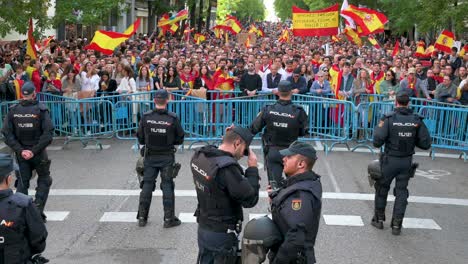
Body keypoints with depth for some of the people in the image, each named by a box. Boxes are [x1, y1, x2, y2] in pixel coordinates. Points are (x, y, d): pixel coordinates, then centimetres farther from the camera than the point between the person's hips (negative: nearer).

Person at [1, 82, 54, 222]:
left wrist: (20, 150, -8)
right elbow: (48, 133, -18)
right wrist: (34, 151, -15)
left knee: (22, 181, 14)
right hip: (38, 152, -2)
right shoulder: (40, 110, -11)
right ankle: (38, 210, 5)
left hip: (21, 152, 2)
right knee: (44, 180, 14)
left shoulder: (13, 111, -3)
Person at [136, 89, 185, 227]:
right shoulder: (173, 118, -13)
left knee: (147, 185, 12)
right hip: (167, 157, -2)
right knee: (167, 186, 7)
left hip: (150, 156, 2)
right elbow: (180, 139, -5)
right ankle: (169, 218, 12)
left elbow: (140, 138, -2)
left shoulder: (146, 117, -9)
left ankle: (142, 217, 20)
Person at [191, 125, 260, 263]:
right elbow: (250, 200, -23)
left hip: (203, 228, 7)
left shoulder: (199, 156, -5)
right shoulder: (228, 168, -29)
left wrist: (227, 138, 4)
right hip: (222, 235, -7)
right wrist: (253, 168, -13)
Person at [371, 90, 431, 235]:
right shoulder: (417, 120, -6)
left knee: (382, 188, 16)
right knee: (401, 192, 12)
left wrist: (377, 129, 1)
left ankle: (379, 219, 27)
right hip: (407, 162, 2)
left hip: (390, 160, -2)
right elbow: (426, 144, -6)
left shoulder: (389, 118, -14)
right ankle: (397, 225, 13)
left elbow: (377, 142, -17)